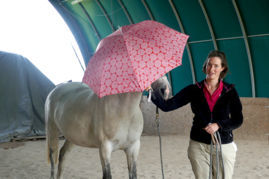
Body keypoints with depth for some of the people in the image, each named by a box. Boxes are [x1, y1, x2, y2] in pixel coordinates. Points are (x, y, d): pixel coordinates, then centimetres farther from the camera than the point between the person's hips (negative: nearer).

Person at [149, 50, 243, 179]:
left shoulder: (229, 91, 0)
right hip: (198, 145, 0)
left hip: (224, 146, 0)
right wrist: (153, 92, -24)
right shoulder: (194, 90, 1)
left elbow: (238, 120, 0)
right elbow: (167, 106, -7)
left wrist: (218, 125, -17)